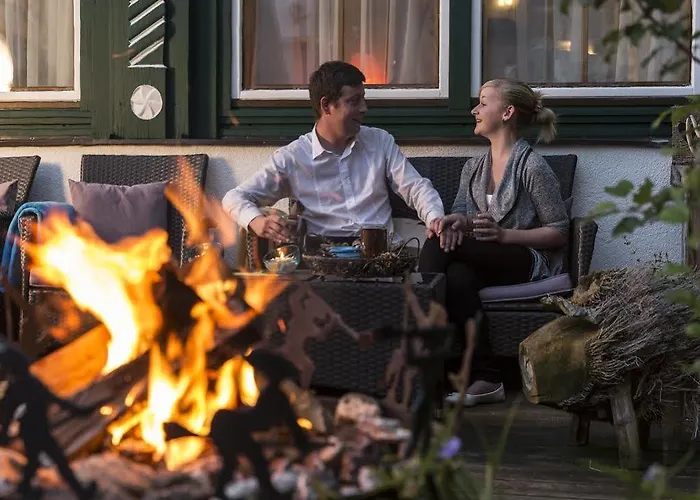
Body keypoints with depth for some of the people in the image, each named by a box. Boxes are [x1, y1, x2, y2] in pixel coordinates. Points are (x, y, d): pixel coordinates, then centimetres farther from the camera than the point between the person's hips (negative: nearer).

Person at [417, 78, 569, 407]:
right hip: (483, 261, 6)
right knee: (458, 276, -33)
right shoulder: (473, 168, 20)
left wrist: (504, 235, -17)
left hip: (527, 260, -6)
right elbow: (461, 215, 14)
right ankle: (484, 378, -35)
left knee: (439, 246, -28)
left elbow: (559, 232, -4)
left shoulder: (532, 167, -3)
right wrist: (456, 221, -12)